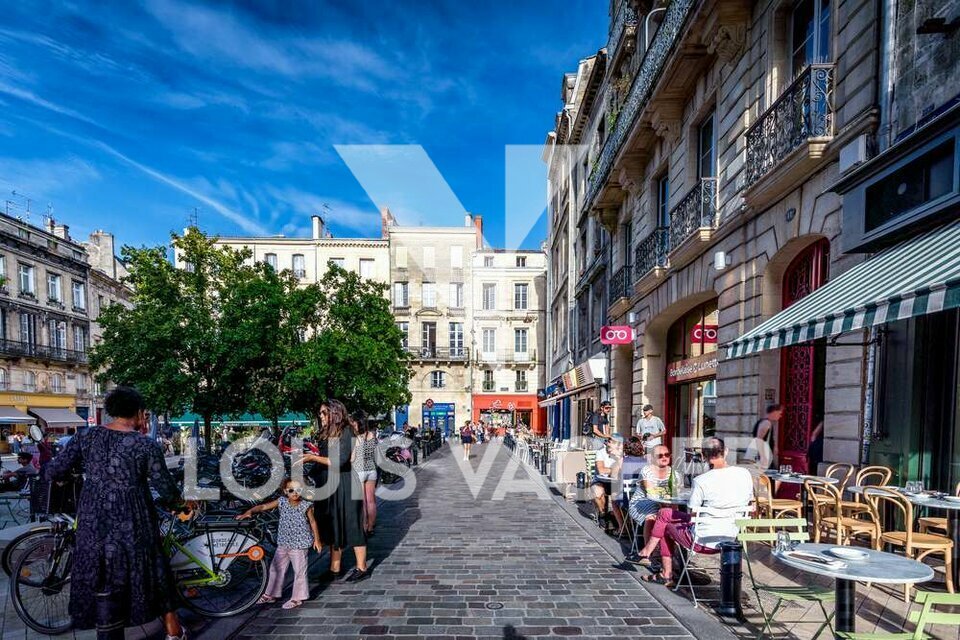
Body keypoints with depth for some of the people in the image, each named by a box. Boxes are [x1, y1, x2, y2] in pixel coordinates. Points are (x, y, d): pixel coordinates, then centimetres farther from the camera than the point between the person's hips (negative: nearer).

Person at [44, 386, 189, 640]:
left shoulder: (87, 437, -1)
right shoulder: (145, 445, -10)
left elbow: (52, 472, -2)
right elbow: (165, 487, -6)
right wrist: (177, 501, 14)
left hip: (93, 523, 3)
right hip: (132, 524, -2)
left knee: (103, 584, 13)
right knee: (152, 570, 15)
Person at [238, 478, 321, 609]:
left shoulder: (305, 506, -12)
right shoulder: (282, 501, -5)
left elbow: (312, 522, -3)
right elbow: (263, 507, -8)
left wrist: (317, 539, -1)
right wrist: (249, 511, -24)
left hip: (299, 544, -4)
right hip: (283, 543, 4)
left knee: (299, 571, 4)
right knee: (276, 568, 16)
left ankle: (297, 598, 19)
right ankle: (271, 595, 33)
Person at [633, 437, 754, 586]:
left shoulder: (701, 481, -20)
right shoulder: (745, 474, -5)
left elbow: (691, 511, -10)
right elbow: (748, 503, 10)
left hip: (703, 541, -6)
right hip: (730, 539, 6)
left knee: (666, 526, 25)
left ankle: (666, 575, 35)